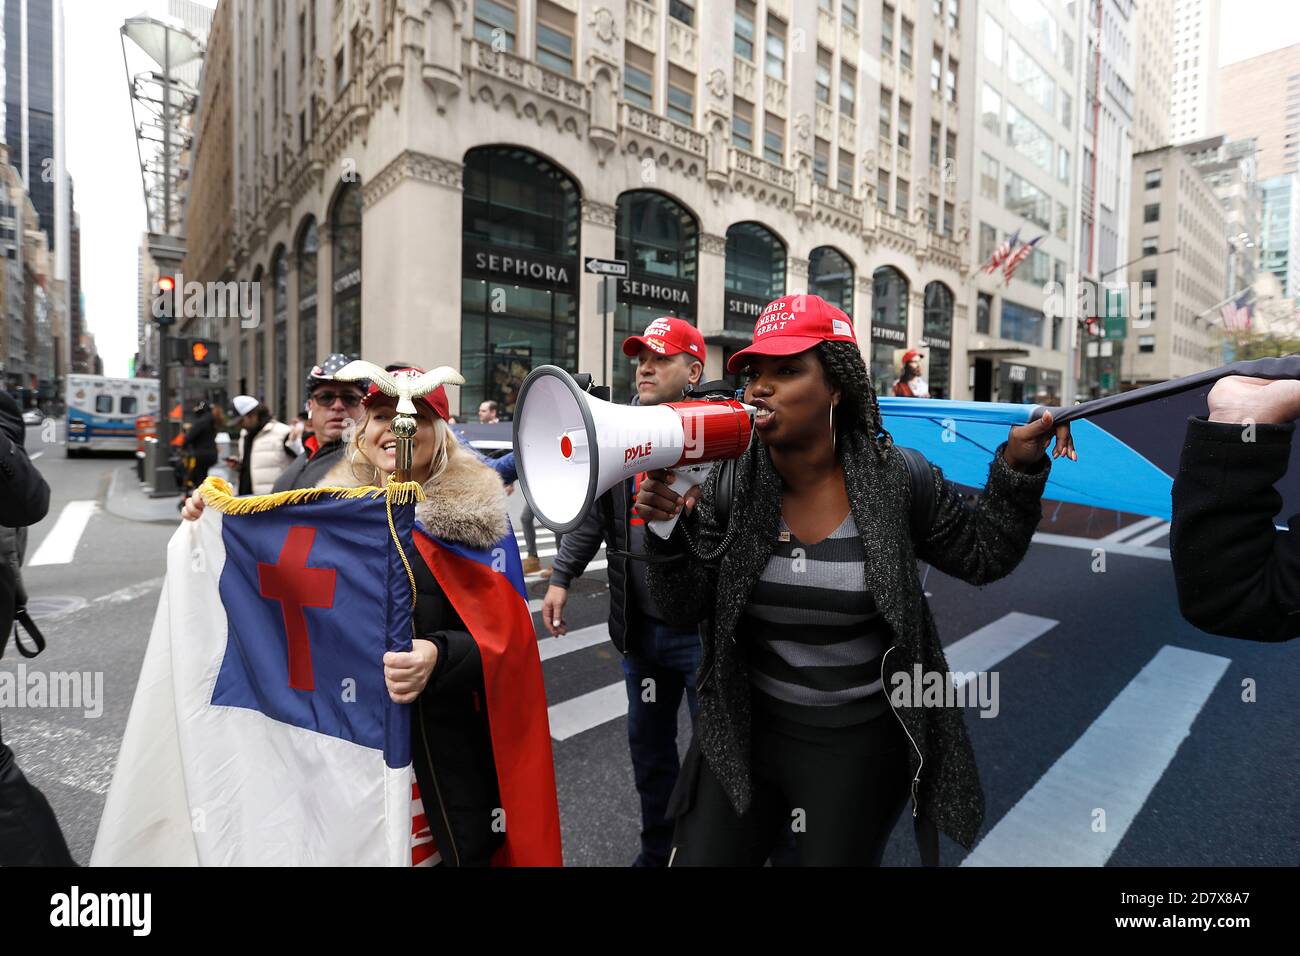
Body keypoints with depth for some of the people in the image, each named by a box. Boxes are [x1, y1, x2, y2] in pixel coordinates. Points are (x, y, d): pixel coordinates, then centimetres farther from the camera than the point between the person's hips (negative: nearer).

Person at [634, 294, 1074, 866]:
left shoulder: (895, 481, -13)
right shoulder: (728, 482, -10)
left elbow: (983, 555, 1)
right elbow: (684, 611, -10)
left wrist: (1018, 473, -13)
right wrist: (666, 535, -28)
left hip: (858, 742, -1)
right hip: (744, 730, 2)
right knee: (698, 858, 11)